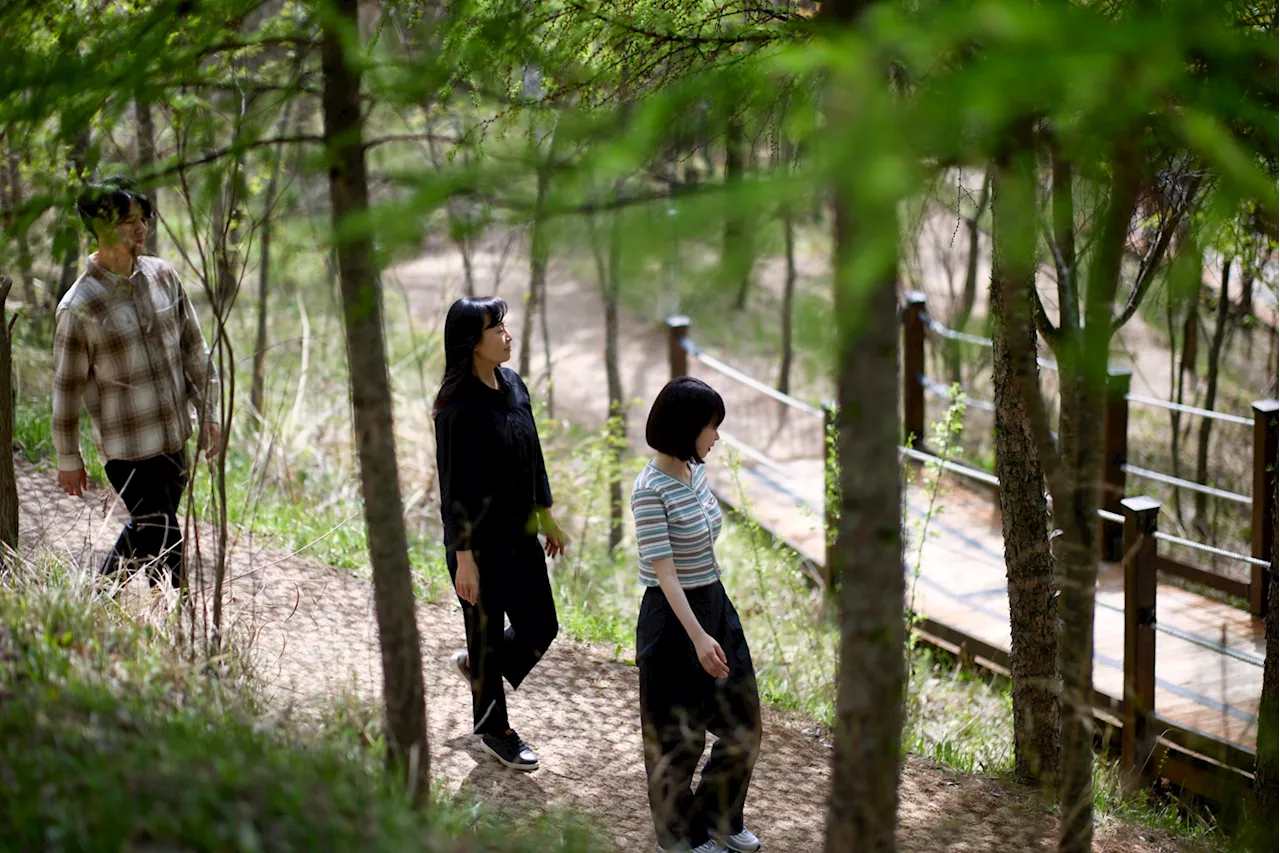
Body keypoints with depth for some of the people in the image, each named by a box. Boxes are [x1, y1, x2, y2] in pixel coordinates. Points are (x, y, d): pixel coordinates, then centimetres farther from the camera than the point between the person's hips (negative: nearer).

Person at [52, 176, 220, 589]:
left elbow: (193, 348, 9)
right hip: (127, 450, -6)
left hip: (174, 437, 6)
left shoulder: (163, 276, -1)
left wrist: (207, 412, 10)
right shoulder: (78, 308, -17)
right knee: (163, 547, 0)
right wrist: (68, 459, -3)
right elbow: (66, 388, -9)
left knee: (144, 530, 22)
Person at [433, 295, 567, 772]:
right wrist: (464, 558, -19)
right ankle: (493, 729, 28)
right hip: (480, 541, -7)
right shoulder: (458, 407, -20)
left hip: (520, 534, 7)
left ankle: (476, 666, 40)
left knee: (541, 628, 14)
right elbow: (454, 488, -19)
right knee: (487, 634, 9)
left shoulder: (514, 387, 2)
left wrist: (547, 517, 17)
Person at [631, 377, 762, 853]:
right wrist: (698, 637, -28)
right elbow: (664, 571, -23)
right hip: (674, 616, -8)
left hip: (716, 604, 8)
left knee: (743, 724, 13)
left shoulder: (696, 471, 4)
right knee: (679, 733, 9)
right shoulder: (650, 489, -20)